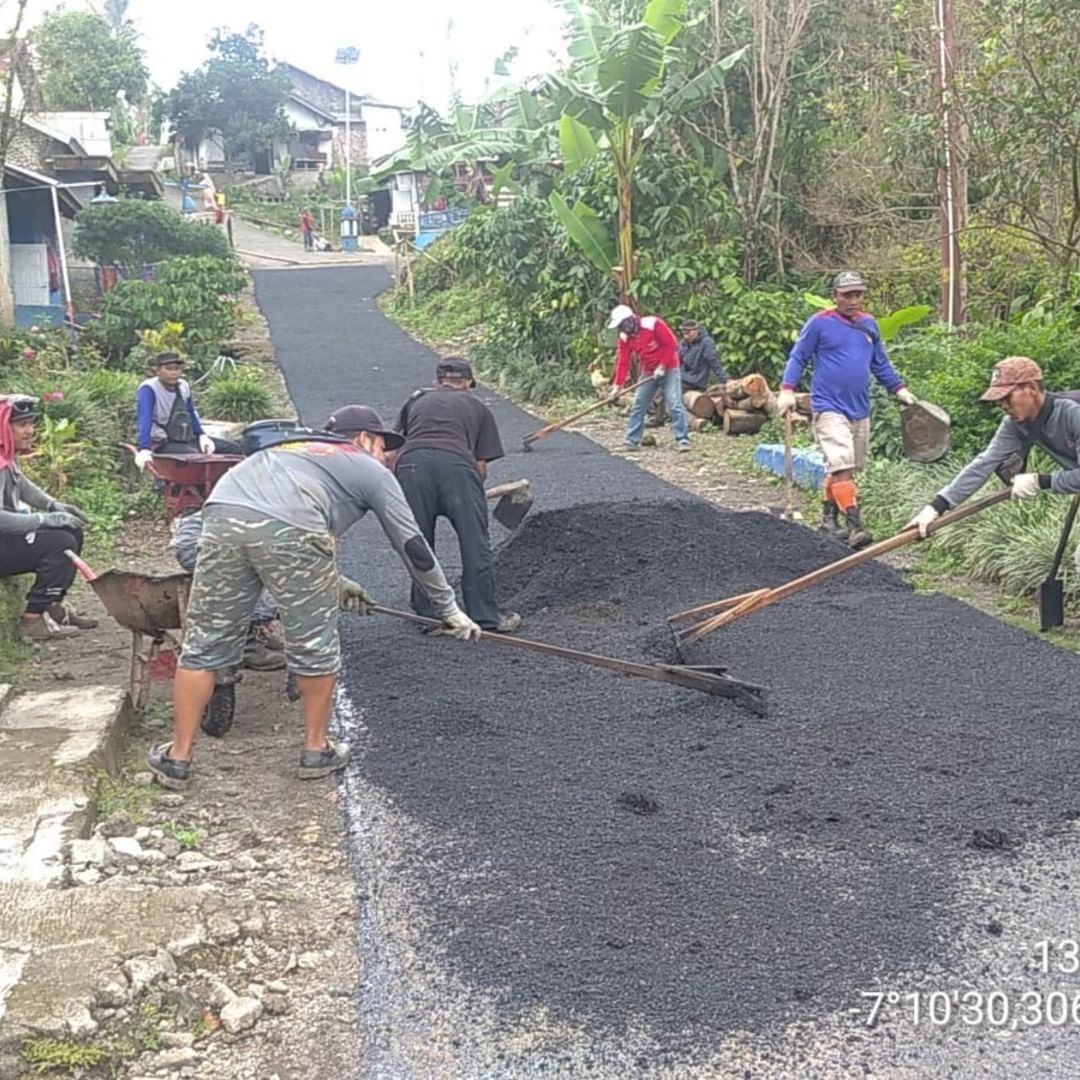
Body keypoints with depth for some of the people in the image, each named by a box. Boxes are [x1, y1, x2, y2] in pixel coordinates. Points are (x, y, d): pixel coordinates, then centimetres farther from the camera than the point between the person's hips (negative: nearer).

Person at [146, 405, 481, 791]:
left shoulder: (295, 448, 41)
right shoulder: (372, 471, 24)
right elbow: (412, 547, 24)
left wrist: (334, 582, 52)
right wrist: (450, 609, 33)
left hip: (221, 512, 6)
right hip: (287, 530, -6)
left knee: (203, 643, 14)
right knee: (315, 647, 13)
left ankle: (178, 758, 20)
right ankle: (316, 749, 27)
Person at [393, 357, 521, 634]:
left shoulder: (416, 401, 34)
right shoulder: (476, 406, 30)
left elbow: (395, 445, 30)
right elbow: (482, 465, 23)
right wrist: (473, 495, 39)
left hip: (410, 463, 2)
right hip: (456, 463, -2)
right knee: (475, 543, 7)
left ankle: (427, 615, 22)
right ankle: (486, 616, 12)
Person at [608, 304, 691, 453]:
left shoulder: (653, 324, -20)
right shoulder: (625, 337, -2)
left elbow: (671, 344, -18)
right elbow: (623, 362, -3)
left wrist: (662, 367, -18)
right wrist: (618, 386, -9)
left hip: (668, 370, -6)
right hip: (648, 373, 6)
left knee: (675, 405, -11)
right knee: (637, 406, 5)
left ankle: (682, 440, -7)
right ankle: (632, 441, 11)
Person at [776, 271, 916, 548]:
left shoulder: (869, 324, 12)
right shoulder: (819, 323, -5)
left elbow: (881, 364, 21)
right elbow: (798, 358, -2)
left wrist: (899, 389, 16)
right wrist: (787, 390, -14)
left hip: (860, 410, 7)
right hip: (829, 408, -7)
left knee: (848, 467, 13)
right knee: (842, 465, -16)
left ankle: (829, 517, 26)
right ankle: (855, 525, -18)